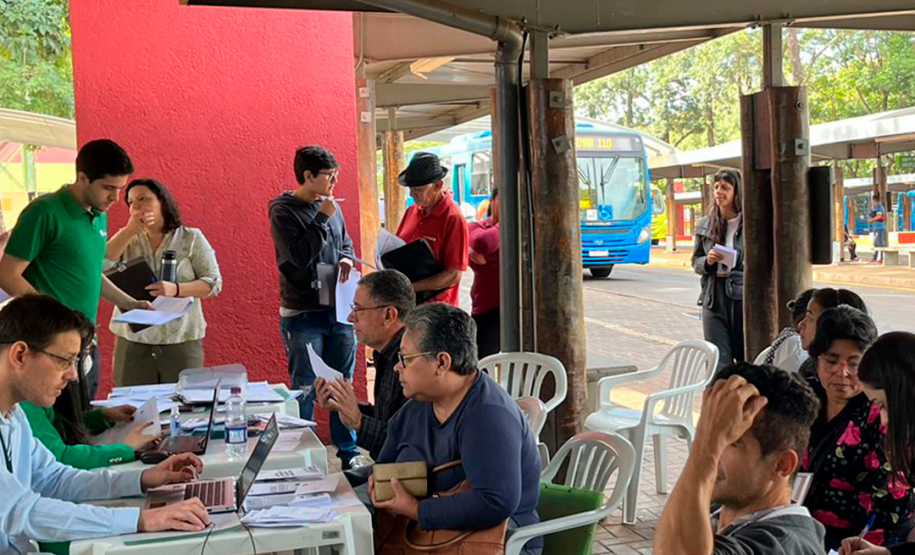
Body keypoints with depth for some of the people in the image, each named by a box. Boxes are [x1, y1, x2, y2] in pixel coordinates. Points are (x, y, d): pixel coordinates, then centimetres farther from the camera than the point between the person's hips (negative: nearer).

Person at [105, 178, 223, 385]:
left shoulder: (191, 238, 5)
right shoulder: (126, 238, 12)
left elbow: (213, 282, -1)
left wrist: (175, 289, -18)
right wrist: (130, 230, -7)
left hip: (181, 340, -2)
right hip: (133, 341, 2)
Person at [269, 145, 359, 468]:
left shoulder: (331, 206, 9)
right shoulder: (282, 211, -9)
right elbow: (299, 255, -20)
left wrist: (346, 258, 0)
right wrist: (322, 218, -17)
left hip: (339, 310, 6)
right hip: (303, 316, -6)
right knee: (305, 390, 1)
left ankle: (348, 452, 25)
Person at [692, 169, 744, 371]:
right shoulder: (706, 225, 8)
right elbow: (696, 261, 17)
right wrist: (708, 261, -5)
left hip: (742, 299, -3)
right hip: (714, 301, 3)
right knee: (719, 364, 3)